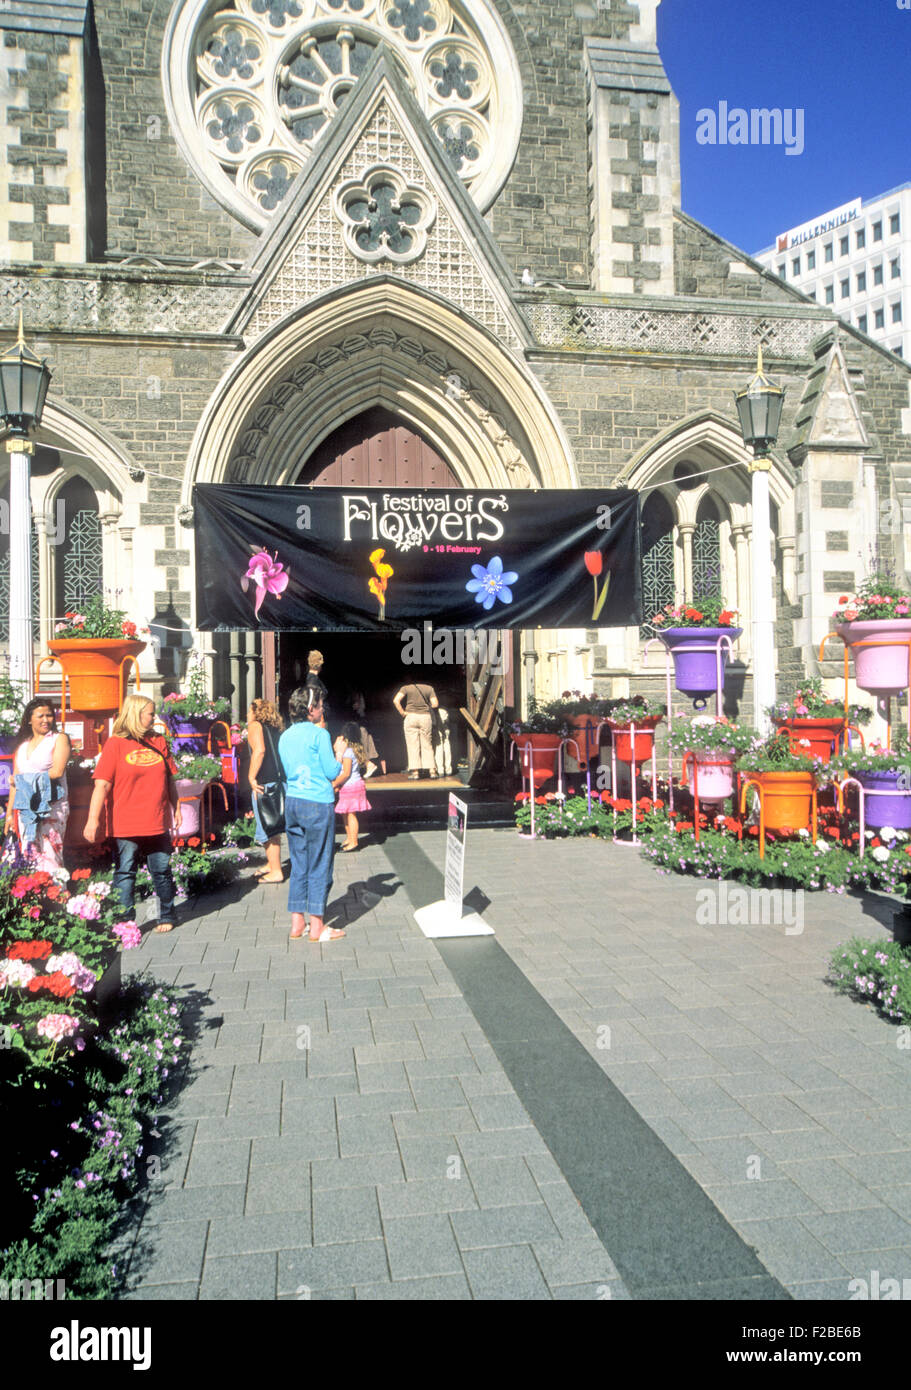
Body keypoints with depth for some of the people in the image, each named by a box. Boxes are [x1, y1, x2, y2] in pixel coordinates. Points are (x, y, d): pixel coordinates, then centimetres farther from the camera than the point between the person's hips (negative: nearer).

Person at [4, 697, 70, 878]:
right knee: (30, 857, 1)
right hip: (26, 808, 5)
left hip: (52, 807, -5)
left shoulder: (59, 739, 3)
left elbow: (57, 771, -10)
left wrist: (25, 778, -3)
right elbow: (15, 781, 18)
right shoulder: (22, 744, 19)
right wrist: (9, 813, 14)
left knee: (48, 855, -13)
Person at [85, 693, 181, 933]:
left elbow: (170, 780, 18)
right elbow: (102, 785, -8)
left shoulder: (159, 742, 11)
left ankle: (166, 917, 23)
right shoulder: (115, 744, -4)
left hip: (157, 823, 4)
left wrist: (176, 810, 17)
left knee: (162, 872, 9)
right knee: (124, 873, 1)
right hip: (126, 826, -4)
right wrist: (93, 819, -14)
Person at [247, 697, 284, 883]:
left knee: (265, 830, -1)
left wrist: (251, 778, -19)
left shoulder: (255, 726, -4)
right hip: (279, 782, 8)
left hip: (265, 784, -8)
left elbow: (259, 750, -20)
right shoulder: (276, 729, 18)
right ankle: (272, 863, 33)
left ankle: (276, 872, 2)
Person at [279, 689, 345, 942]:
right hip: (318, 804, -7)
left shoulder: (285, 736, 10)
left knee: (298, 864, 13)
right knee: (319, 866, 1)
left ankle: (297, 924, 17)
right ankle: (317, 928, 6)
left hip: (292, 801, 7)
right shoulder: (319, 734, -10)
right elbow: (332, 772, -10)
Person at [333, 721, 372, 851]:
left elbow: (346, 773, -19)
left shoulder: (347, 751, -18)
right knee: (346, 814, 18)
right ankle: (349, 838, 28)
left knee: (351, 814, -5)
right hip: (356, 783, 10)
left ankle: (353, 842, -1)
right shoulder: (357, 749, 10)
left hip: (350, 786, -10)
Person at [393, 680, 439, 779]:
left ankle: (415, 772, -2)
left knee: (413, 745, 2)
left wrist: (403, 713, -3)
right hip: (426, 717, 2)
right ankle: (432, 770, 4)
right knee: (427, 745, 9)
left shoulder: (406, 688, 4)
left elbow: (396, 701, -10)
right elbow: (435, 704, 0)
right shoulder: (429, 688, 9)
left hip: (411, 716, -2)